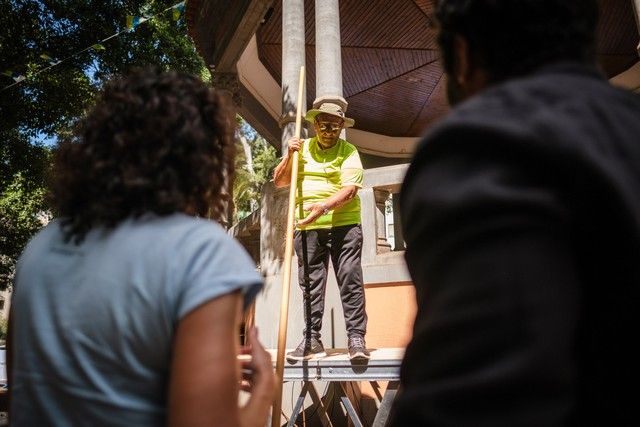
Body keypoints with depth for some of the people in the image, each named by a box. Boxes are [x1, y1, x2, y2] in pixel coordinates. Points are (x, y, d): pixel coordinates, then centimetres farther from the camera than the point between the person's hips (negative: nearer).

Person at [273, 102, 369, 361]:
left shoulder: (348, 152, 2)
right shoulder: (302, 148, 15)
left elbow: (349, 190, -12)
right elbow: (278, 182, 13)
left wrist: (324, 207, -28)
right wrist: (289, 156, -3)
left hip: (343, 225, -3)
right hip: (307, 229, 4)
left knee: (350, 280, -6)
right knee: (310, 285, 5)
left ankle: (356, 337, 0)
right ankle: (312, 340, 12)